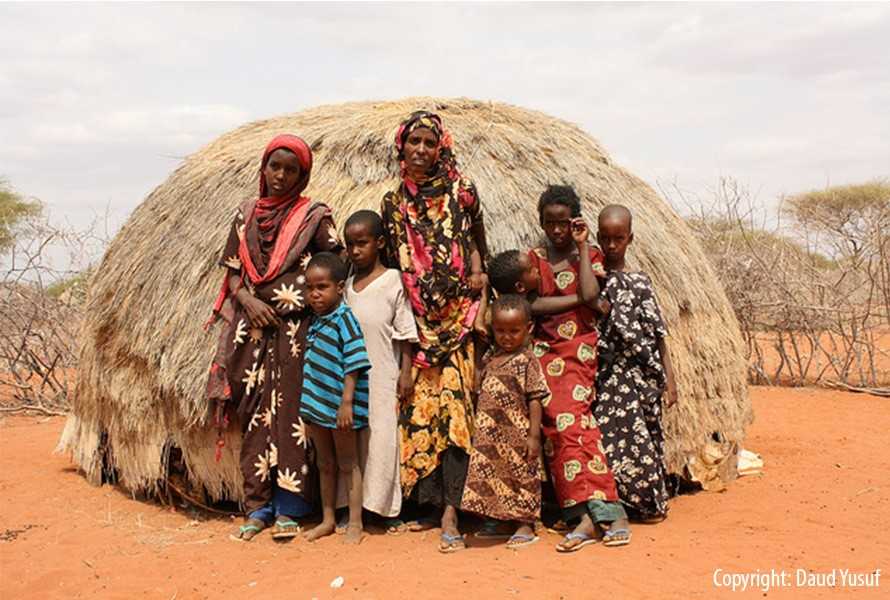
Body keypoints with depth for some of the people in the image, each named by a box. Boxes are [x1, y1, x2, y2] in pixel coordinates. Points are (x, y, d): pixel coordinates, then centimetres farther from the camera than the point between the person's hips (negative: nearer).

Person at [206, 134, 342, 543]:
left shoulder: (314, 216, 1)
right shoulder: (246, 214, 12)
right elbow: (233, 271, 12)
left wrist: (306, 296, -14)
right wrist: (247, 300, -7)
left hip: (297, 327, -3)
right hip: (253, 327, 3)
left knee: (290, 414, -2)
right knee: (254, 415, 5)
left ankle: (288, 508, 6)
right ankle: (257, 505, 14)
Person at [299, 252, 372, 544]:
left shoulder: (345, 318, -15)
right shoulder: (315, 320, 9)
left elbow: (354, 364, -19)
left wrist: (347, 402, -24)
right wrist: (309, 401, 15)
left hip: (340, 404, -7)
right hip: (317, 402, 8)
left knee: (347, 463, 4)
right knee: (325, 464, 17)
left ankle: (355, 523, 13)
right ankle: (328, 519, 29)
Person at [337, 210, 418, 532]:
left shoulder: (392, 280, -5)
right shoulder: (346, 281, 9)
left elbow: (405, 332, -4)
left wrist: (406, 372, -7)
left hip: (382, 375, -5)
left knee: (382, 438, -2)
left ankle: (388, 508, 8)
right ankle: (350, 505, 17)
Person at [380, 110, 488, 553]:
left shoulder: (460, 193, 1)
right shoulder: (394, 203, 9)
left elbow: (477, 238, 16)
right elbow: (390, 261, 12)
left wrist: (477, 267, -2)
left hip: (456, 317, -3)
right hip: (415, 321, 3)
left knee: (452, 404, -10)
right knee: (418, 409, 3)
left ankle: (450, 512, -9)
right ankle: (430, 501, 15)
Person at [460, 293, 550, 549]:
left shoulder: (527, 360, -10)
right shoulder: (490, 357, 9)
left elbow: (535, 400, -12)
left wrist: (534, 435, -14)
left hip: (516, 435, -6)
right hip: (490, 435, 6)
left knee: (521, 476, 3)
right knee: (491, 476, 12)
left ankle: (525, 526, 12)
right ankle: (499, 520, 24)